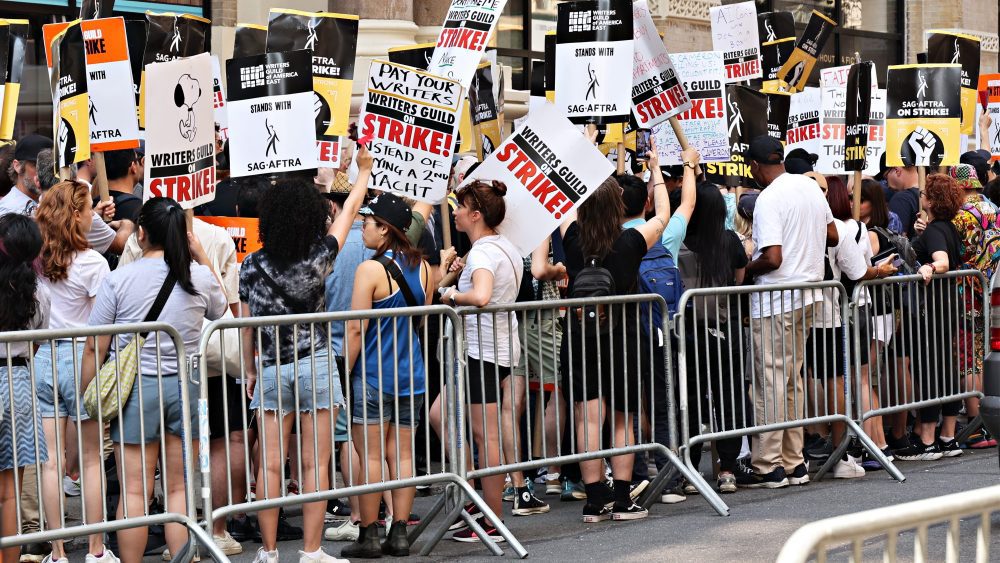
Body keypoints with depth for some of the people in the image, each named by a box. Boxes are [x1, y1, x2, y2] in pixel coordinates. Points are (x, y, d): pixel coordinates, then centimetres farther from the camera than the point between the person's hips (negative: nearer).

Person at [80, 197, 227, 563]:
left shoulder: (119, 279, -8)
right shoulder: (200, 277, -1)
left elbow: (95, 347, -5)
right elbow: (220, 308, 23)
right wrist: (202, 259, 22)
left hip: (135, 387, -2)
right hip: (185, 385, 2)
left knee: (134, 491, 1)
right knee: (179, 488, 9)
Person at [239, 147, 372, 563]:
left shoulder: (253, 265, -1)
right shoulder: (318, 256, -6)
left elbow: (246, 325, 3)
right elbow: (349, 211, 10)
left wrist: (250, 371, 15)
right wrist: (364, 170, 26)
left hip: (270, 370, 2)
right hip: (315, 366, -2)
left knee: (271, 464, 4)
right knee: (315, 464, 1)